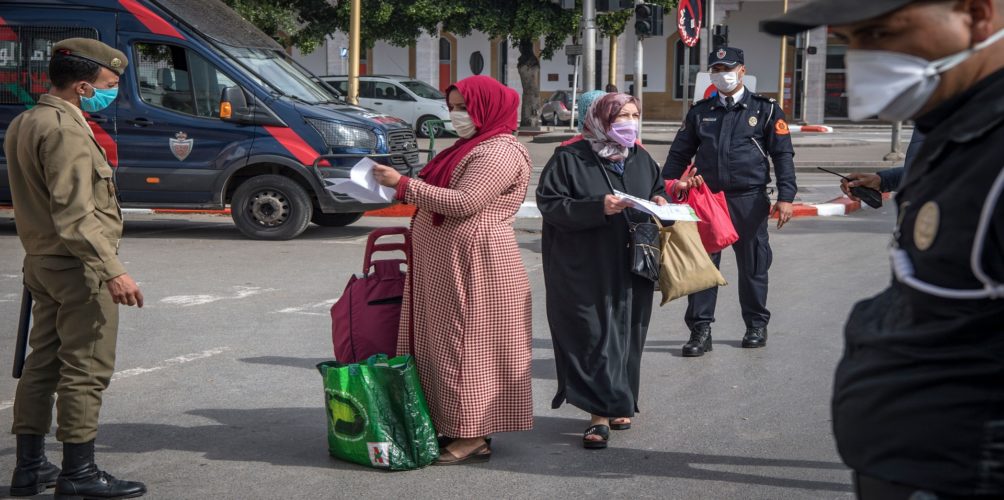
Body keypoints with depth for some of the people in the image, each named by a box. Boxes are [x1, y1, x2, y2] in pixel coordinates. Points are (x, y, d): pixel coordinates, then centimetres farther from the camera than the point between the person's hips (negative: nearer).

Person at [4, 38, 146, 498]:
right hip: (77, 267, -10)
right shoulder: (65, 131, -18)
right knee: (86, 369, -5)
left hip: (40, 262, 10)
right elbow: (75, 215, -25)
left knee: (43, 362, 13)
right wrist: (112, 270, -28)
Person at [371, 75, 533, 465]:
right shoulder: (472, 147, 20)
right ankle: (453, 427, 14)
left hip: (476, 267, -10)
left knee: (466, 346, -7)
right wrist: (405, 187, 8)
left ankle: (473, 438, -3)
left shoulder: (499, 152, -12)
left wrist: (404, 185, -19)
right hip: (444, 266, 10)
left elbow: (465, 202, -22)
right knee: (444, 346, 9)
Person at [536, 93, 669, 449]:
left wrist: (660, 203, -1)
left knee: (626, 336, 8)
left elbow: (658, 191, 24)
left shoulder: (641, 160, 12)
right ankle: (600, 414, -3)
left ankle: (617, 404, 22)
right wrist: (598, 207, -21)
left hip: (630, 269, 5)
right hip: (584, 270, -5)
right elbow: (549, 202, -11)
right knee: (592, 337, -7)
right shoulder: (570, 159, -5)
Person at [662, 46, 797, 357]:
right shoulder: (700, 112, 12)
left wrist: (785, 197, -8)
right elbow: (679, 154, 15)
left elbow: (783, 155, 1)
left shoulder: (764, 110, 4)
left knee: (752, 266, 8)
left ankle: (756, 326, 22)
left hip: (749, 201, -2)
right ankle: (700, 330, 3)